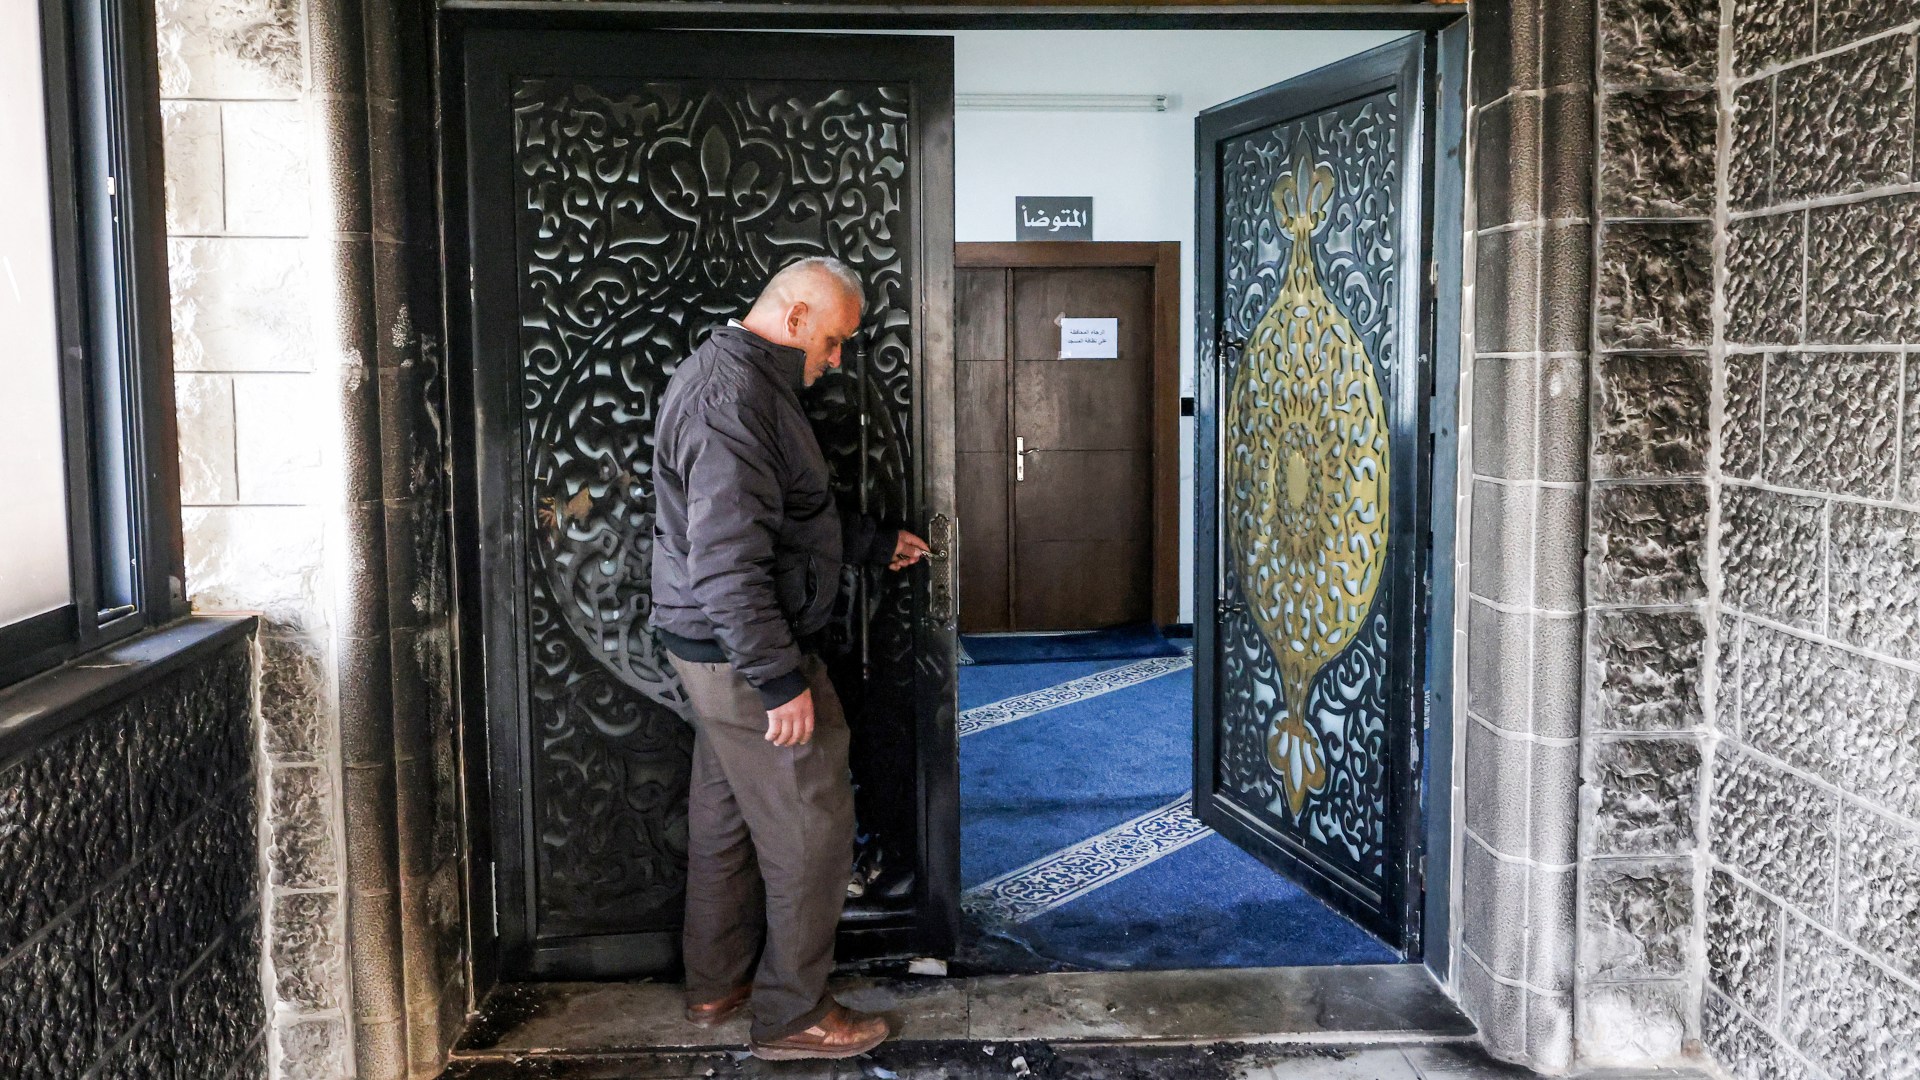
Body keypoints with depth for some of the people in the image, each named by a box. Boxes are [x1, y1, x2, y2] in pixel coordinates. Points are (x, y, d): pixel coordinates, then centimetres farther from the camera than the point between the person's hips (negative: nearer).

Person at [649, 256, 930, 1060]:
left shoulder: (734, 376, 13)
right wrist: (780, 679, -26)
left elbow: (784, 518, 24)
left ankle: (716, 986, 34)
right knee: (811, 830, 0)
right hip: (744, 656, -11)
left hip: (720, 653, 11)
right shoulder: (733, 395, -22)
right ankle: (792, 1015, 13)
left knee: (725, 816, 19)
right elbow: (727, 558, -28)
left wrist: (875, 544, 23)